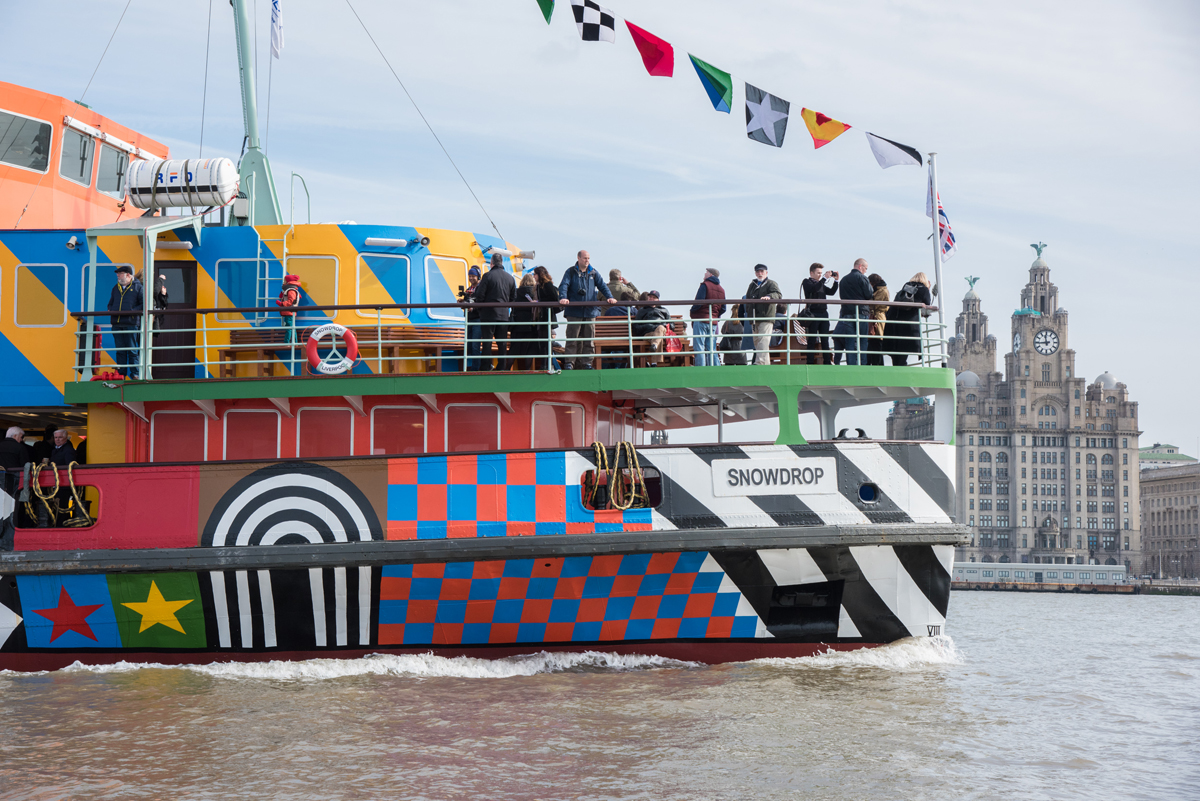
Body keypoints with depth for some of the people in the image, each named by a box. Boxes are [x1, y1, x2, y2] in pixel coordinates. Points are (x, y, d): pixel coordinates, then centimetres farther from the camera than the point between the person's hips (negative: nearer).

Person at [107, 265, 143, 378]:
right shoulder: (116, 288, 20)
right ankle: (121, 374, 9)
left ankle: (134, 374, 1)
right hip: (117, 323, 5)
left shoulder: (137, 287, 4)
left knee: (132, 350, -3)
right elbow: (110, 303, 29)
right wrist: (110, 310, 7)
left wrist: (133, 311, -14)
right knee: (120, 350, 6)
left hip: (131, 323, -5)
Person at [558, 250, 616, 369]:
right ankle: (569, 362, 0)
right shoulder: (571, 272, 4)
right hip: (574, 312, -3)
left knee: (589, 339, 4)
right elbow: (564, 285, -7)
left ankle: (586, 363, 10)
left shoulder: (593, 273, 13)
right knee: (572, 339, -4)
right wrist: (563, 297, -25)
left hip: (590, 311, 3)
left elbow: (602, 286, 10)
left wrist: (609, 297, -7)